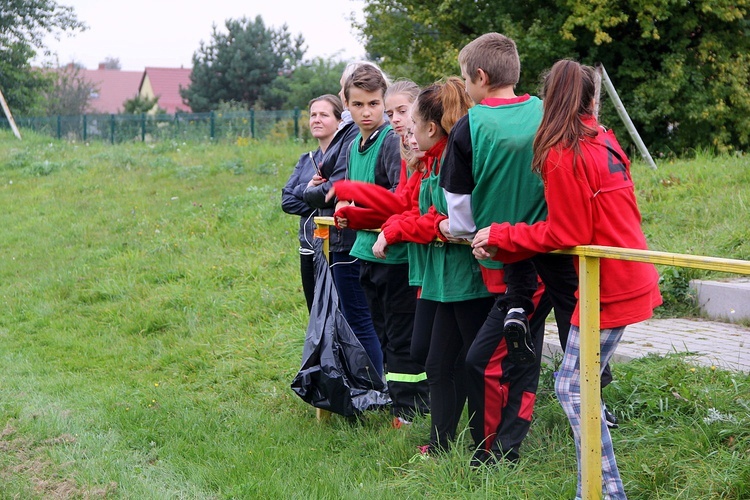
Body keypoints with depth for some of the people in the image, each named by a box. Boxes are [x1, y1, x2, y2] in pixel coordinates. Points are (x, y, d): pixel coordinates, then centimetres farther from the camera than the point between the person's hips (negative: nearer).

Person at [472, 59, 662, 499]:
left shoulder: (562, 154, -14)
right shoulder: (604, 141, 11)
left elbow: (568, 235, -13)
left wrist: (501, 238, -4)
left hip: (608, 286, -9)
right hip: (630, 278, 9)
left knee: (573, 388, -4)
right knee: (577, 384, 13)